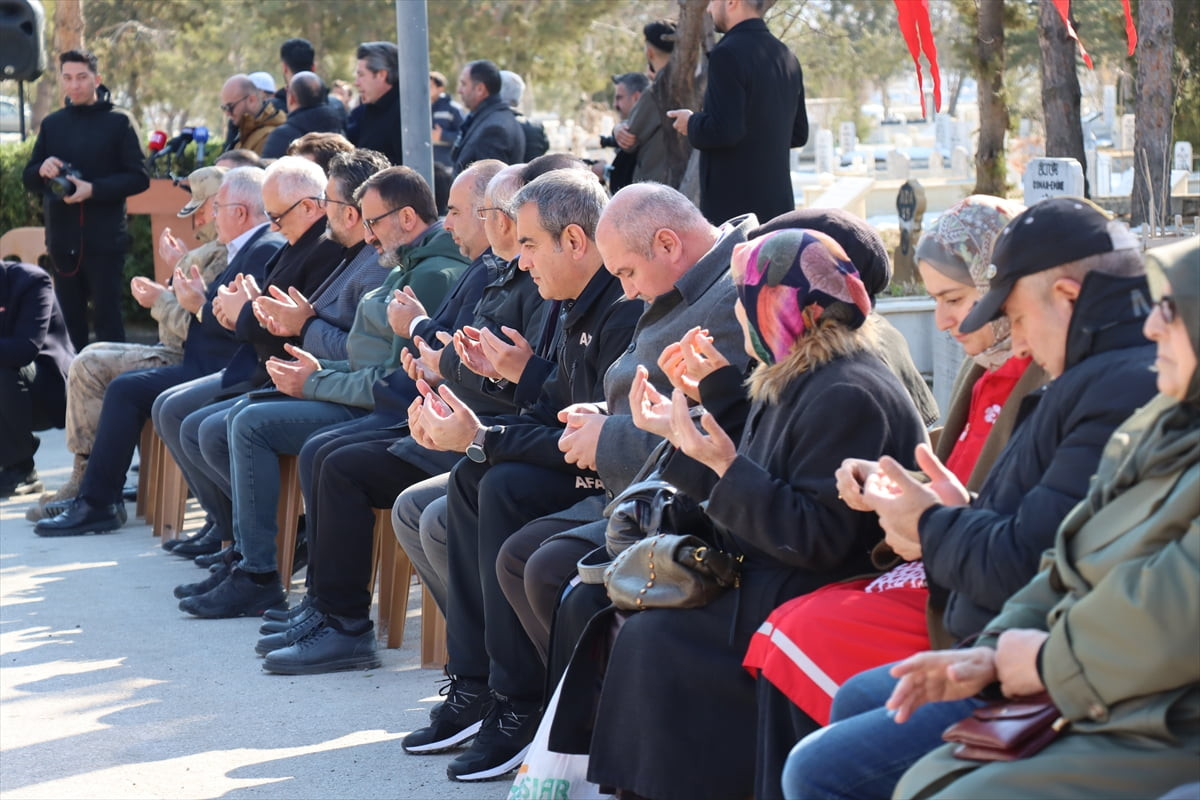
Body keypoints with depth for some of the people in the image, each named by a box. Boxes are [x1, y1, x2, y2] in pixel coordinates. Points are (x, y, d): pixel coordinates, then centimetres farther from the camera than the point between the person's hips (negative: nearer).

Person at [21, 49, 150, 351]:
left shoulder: (119, 121, 0)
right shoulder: (51, 124, 13)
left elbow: (139, 178, -5)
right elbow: (28, 179, 16)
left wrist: (94, 189, -18)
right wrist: (41, 170, -8)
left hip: (104, 239, -4)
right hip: (62, 239, 4)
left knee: (107, 318, -4)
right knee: (69, 322, 8)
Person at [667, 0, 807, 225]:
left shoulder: (728, 54, -14)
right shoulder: (786, 56, 12)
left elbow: (725, 130, -22)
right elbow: (798, 134, 17)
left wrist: (691, 123, -3)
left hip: (733, 205, -8)